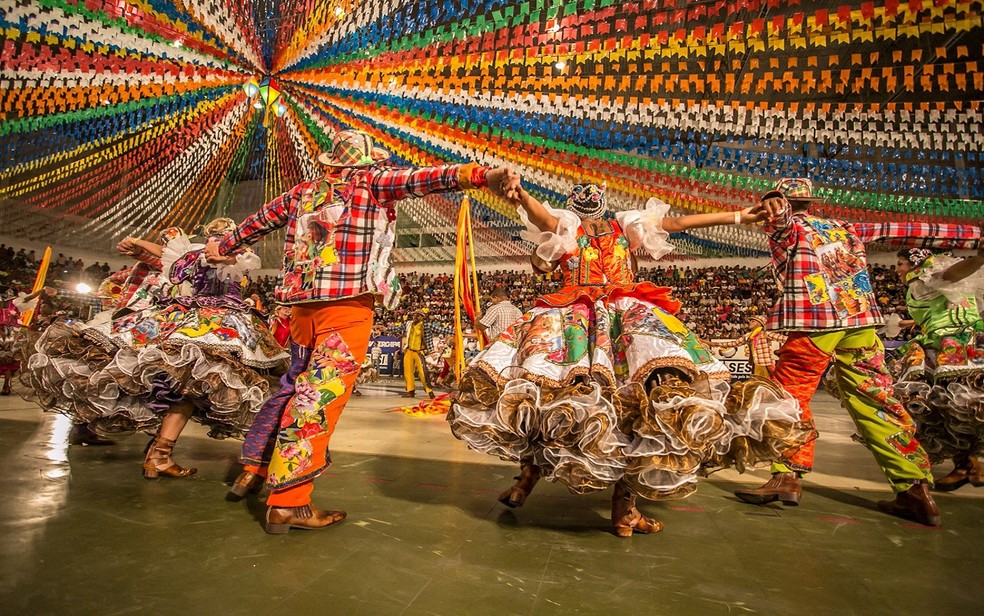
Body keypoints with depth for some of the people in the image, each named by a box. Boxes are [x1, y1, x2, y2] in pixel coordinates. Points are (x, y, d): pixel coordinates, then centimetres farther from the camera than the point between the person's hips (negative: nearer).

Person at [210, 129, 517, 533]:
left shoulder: (302, 192, 20)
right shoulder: (370, 182, 4)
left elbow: (260, 221, 32)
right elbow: (420, 179, -11)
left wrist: (224, 247, 49)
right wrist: (479, 175, -22)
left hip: (301, 305, 7)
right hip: (346, 305, -7)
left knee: (294, 386, 22)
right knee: (319, 400, -5)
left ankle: (253, 470, 33)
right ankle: (287, 503, 1)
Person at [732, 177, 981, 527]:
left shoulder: (787, 227, 7)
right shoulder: (845, 228, 23)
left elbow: (781, 217, -17)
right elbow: (908, 231, 25)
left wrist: (774, 209, -41)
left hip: (815, 322, -6)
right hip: (861, 322, 6)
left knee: (790, 394, 1)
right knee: (875, 403, 10)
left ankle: (787, 476, -5)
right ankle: (916, 489, 12)